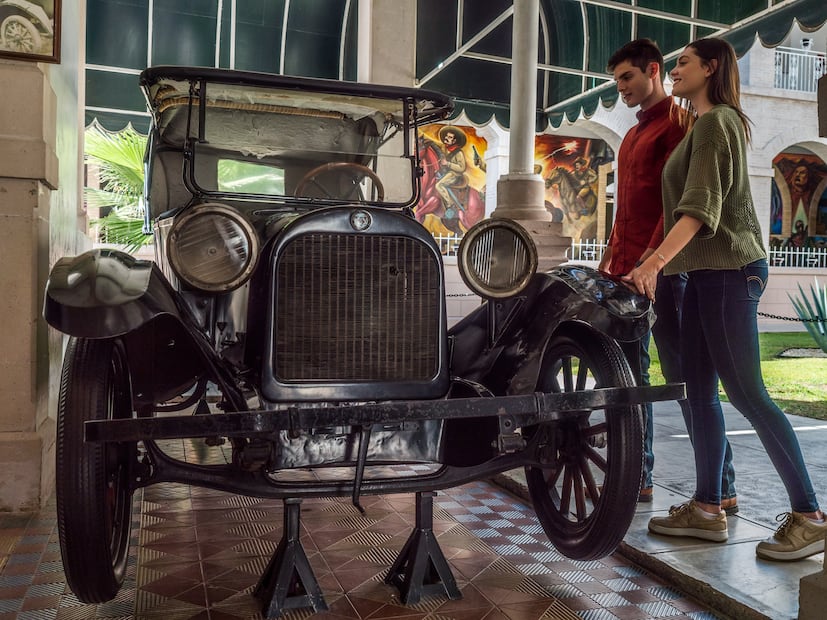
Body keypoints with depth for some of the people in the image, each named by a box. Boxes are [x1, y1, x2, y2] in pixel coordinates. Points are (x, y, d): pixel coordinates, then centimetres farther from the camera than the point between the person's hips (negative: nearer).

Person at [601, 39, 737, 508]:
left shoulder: (679, 124, -5)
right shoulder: (633, 136, 24)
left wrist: (652, 259, -24)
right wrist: (610, 260, 22)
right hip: (627, 271, 9)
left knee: (682, 373, -7)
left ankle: (723, 487, 3)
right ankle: (637, 478, 16)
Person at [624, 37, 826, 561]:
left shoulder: (716, 121, -8)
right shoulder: (703, 124, 22)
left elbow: (701, 206, -21)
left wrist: (655, 261, -30)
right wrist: (657, 263, 27)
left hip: (728, 270, -10)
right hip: (707, 271, 10)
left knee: (746, 392, -8)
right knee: (700, 391, 7)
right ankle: (708, 508, 12)